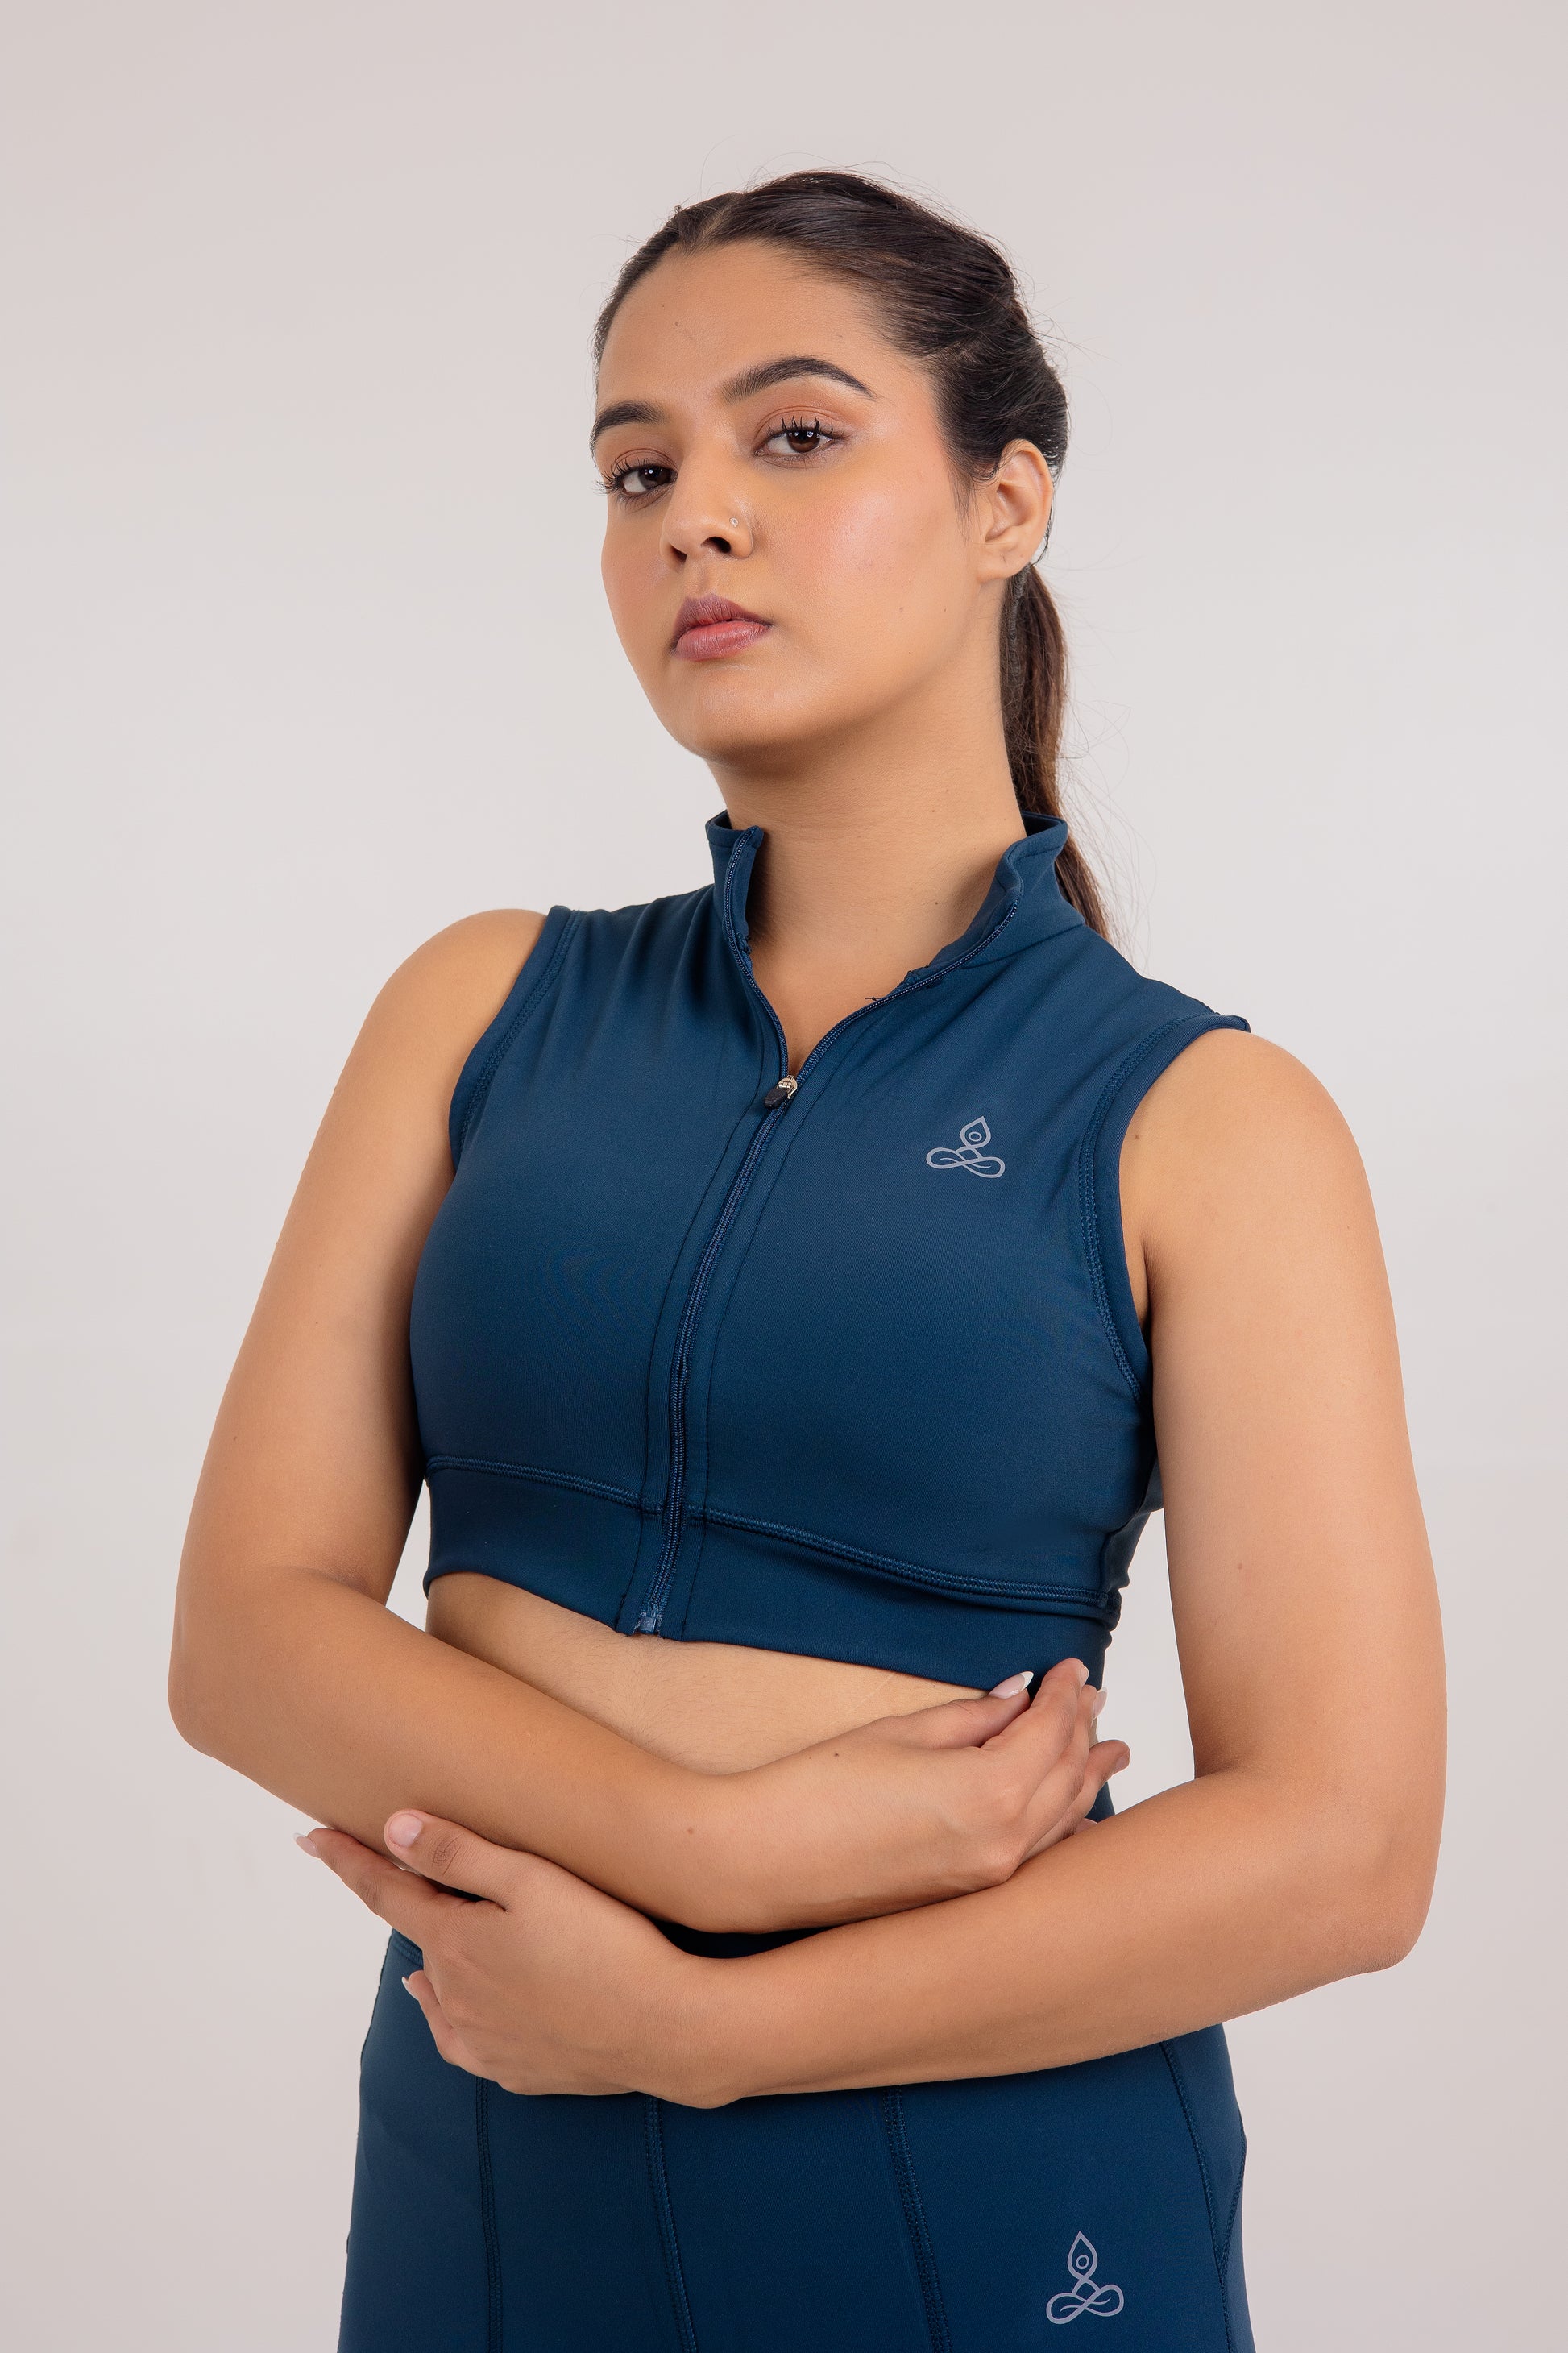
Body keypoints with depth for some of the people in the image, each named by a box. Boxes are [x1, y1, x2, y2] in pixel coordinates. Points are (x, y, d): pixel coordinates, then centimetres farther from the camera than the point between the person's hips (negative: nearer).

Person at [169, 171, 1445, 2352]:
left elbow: (1336, 1839, -12)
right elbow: (245, 1626, -5)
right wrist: (736, 1839, -19)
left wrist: (689, 2017, -14)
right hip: (482, 2172, 3)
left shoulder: (1201, 1119, -7)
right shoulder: (487, 1007, 2)